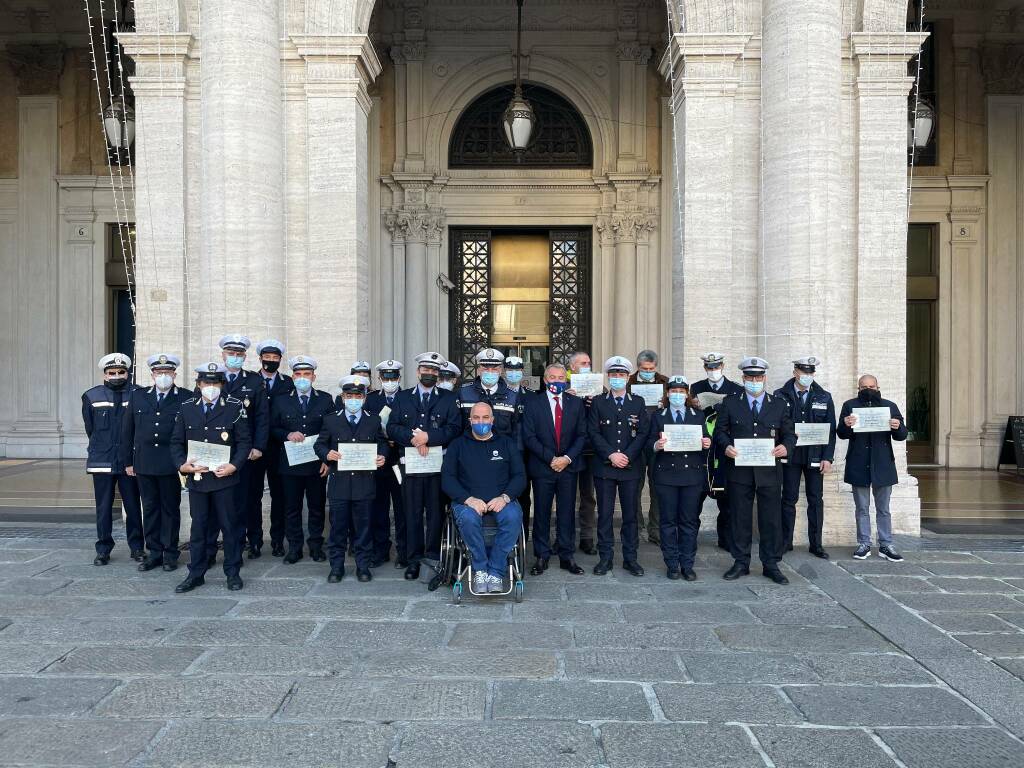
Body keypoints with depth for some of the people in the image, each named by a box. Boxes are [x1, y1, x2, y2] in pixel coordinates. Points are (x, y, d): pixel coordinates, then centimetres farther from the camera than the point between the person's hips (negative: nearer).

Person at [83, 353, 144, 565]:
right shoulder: (91, 396, 5)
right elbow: (90, 428, 13)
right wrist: (101, 448, 14)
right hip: (102, 461, 1)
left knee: (133, 506, 4)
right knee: (103, 508, 6)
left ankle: (137, 547, 15)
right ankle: (103, 549, 16)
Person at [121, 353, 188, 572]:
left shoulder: (186, 398, -2)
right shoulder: (137, 396, 8)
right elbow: (127, 431, 10)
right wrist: (127, 461, 8)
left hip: (172, 464, -3)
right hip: (144, 463, 3)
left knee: (171, 508, 6)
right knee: (150, 508, 9)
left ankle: (170, 553, 15)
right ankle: (154, 552, 18)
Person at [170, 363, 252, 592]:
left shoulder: (235, 406, -2)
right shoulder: (187, 407, 7)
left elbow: (244, 441, -2)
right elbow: (176, 441, 10)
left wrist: (234, 466, -14)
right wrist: (182, 464, -6)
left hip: (224, 477, -2)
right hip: (196, 477, 3)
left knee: (230, 526, 5)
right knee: (198, 527, 10)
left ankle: (232, 573, 17)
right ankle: (196, 574, 20)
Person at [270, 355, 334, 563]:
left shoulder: (326, 400, 5)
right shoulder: (281, 401, 7)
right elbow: (273, 429, 8)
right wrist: (287, 435, -12)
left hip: (317, 464, 0)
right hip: (290, 464, 0)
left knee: (317, 507, 7)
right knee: (292, 507, 5)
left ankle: (316, 546, 18)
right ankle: (294, 548, 15)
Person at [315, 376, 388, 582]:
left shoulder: (374, 420, 8)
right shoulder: (330, 420, 6)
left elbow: (382, 443, 14)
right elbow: (319, 444, 7)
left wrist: (381, 457, -6)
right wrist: (327, 454, -14)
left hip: (365, 482, 0)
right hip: (339, 482, 0)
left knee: (363, 526, 5)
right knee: (338, 525, 5)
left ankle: (363, 566, 15)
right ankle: (336, 566, 16)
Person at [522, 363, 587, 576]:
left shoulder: (576, 403, 7)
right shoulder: (533, 403, 0)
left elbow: (581, 435, 4)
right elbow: (529, 437, -5)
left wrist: (567, 458, -9)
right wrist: (551, 458, -11)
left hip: (569, 465, 2)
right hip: (542, 467, -1)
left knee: (567, 513, 5)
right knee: (541, 513, 4)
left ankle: (566, 556, 14)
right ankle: (541, 557, 13)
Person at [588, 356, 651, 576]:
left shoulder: (638, 403, 8)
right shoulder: (598, 402, 5)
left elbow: (643, 433, 2)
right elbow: (593, 432, -2)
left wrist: (627, 456, -10)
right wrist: (611, 455, -12)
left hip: (630, 467, 1)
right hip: (604, 467, -1)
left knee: (630, 513, 5)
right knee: (604, 513, 3)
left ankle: (630, 558, 14)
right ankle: (605, 557, 11)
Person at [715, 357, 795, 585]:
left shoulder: (780, 405, 10)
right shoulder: (730, 403, 7)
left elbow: (789, 433, 8)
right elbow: (720, 430, 5)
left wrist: (786, 447, -14)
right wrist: (726, 446, -15)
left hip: (769, 471, 1)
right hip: (739, 470, 0)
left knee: (771, 519, 3)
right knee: (740, 518, 6)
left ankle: (771, 565, 14)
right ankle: (741, 563, 17)